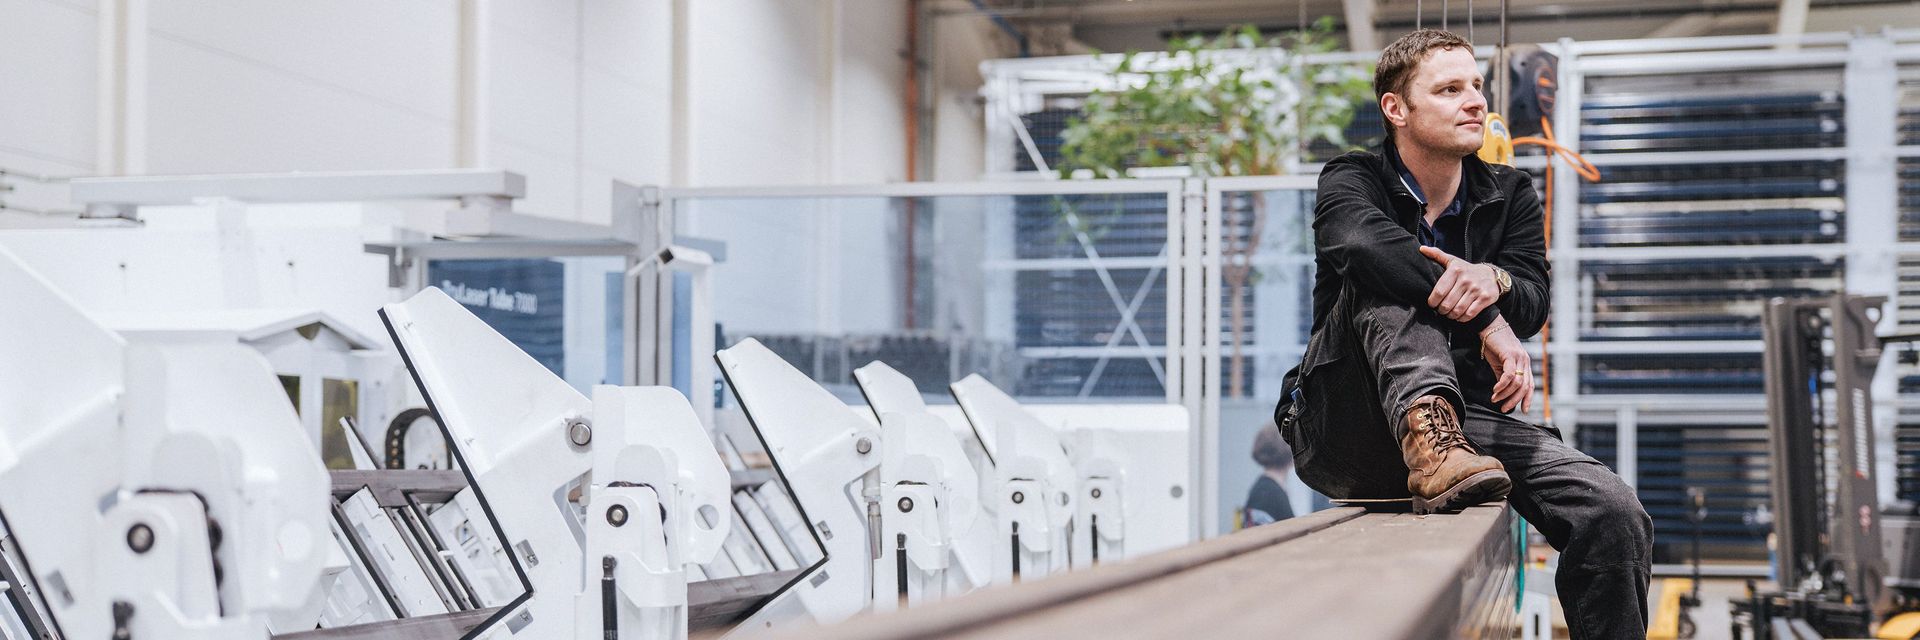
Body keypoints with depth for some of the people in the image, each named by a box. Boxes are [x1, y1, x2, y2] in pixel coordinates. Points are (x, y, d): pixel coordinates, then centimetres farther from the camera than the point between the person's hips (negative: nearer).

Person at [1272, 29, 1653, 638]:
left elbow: (1533, 305, -4)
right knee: (1387, 280, -27)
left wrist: (1493, 281, -30)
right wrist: (1488, 321, -34)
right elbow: (1362, 240, -24)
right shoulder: (1353, 179, 2)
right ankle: (1429, 440, -48)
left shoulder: (1510, 196, 13)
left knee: (1614, 514, -20)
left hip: (1466, 421, 3)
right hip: (1346, 436, -3)